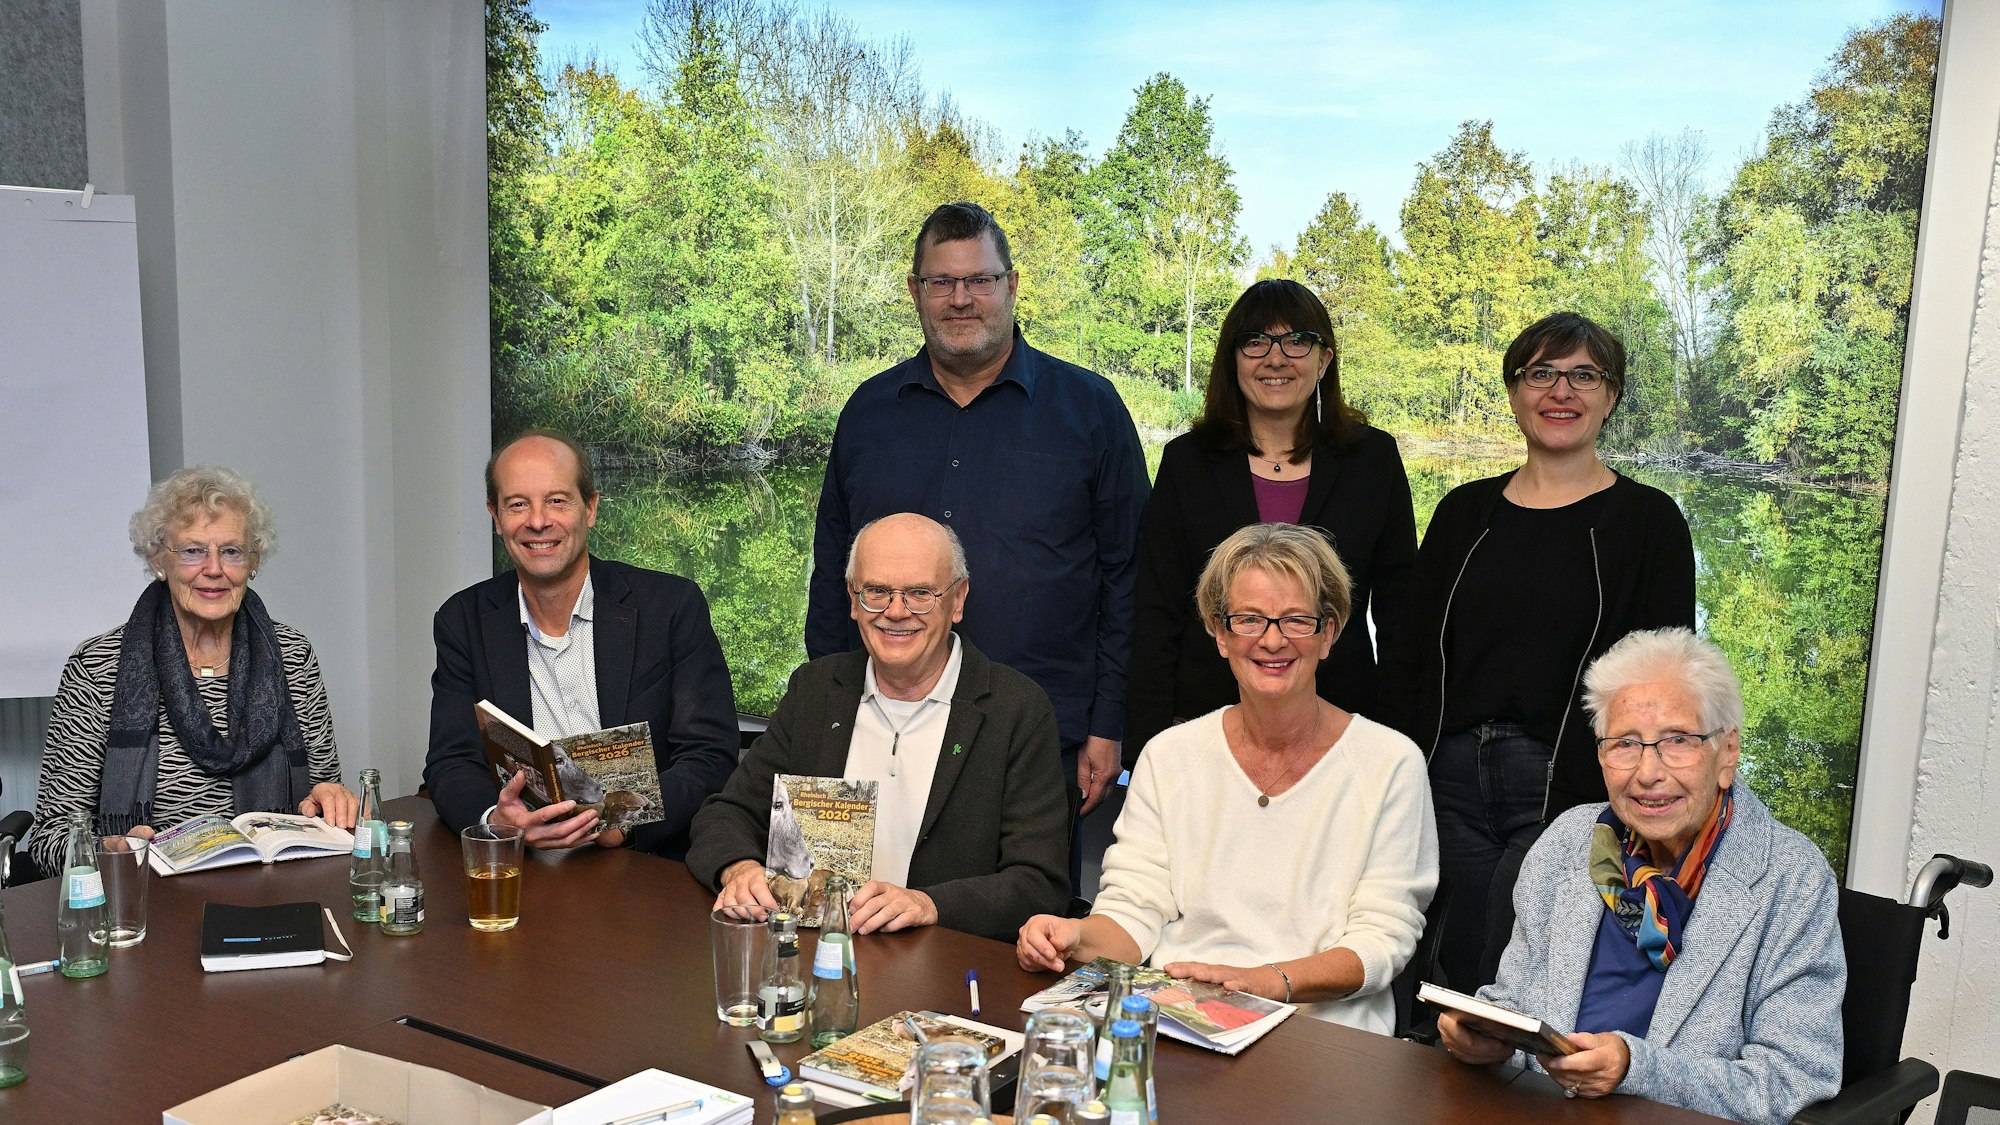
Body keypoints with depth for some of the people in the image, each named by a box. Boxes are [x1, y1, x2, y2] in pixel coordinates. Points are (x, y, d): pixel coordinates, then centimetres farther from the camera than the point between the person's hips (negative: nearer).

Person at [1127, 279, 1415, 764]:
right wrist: (1149, 753, -5)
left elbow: (1398, 610, 7)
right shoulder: (1187, 461, 3)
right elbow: (1156, 614, 1)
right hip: (1206, 720, 0)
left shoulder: (1372, 458, 4)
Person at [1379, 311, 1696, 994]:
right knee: (1456, 980, 9)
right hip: (1451, 779, 4)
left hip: (1568, 788, -3)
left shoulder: (1646, 520, 1)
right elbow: (1408, 660, 11)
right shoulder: (1465, 513, 11)